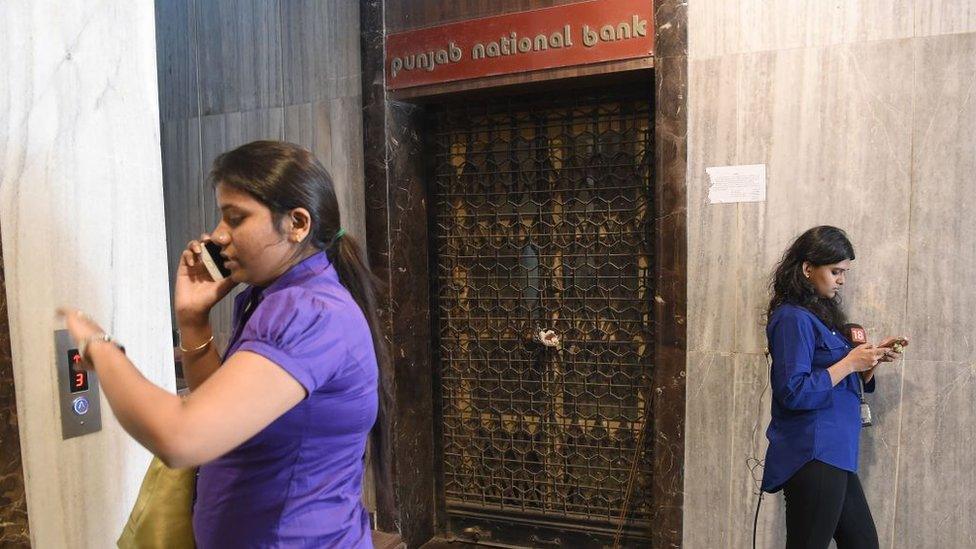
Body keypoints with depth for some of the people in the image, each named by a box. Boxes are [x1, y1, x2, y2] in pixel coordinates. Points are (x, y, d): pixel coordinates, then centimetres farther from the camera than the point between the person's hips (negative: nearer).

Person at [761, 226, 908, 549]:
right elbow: (793, 393, -23)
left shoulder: (822, 314, 14)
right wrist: (850, 363, -16)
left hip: (835, 456, 9)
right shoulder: (793, 318, -14)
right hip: (812, 458, -9)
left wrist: (874, 358, 5)